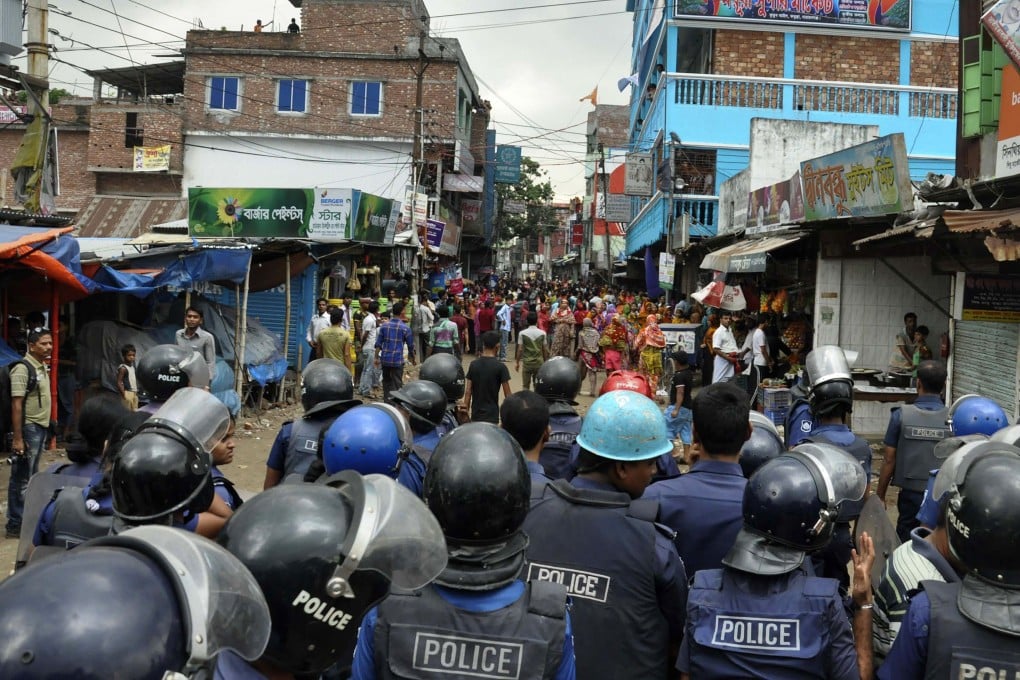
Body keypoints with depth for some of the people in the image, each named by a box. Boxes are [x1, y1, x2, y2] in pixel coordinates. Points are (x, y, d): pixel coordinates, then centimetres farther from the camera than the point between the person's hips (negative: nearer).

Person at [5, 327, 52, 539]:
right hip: (28, 428, -9)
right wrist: (17, 438, -24)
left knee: (32, 476, 18)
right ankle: (15, 525, 1)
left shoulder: (42, 367, 11)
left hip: (41, 427, 9)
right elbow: (16, 404, -20)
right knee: (21, 479, -4)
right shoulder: (22, 368, -16)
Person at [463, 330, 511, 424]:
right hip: (491, 416, -4)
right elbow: (507, 395, -7)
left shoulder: (473, 365, 1)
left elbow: (468, 392, 1)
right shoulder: (500, 366, -10)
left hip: (476, 415, 4)